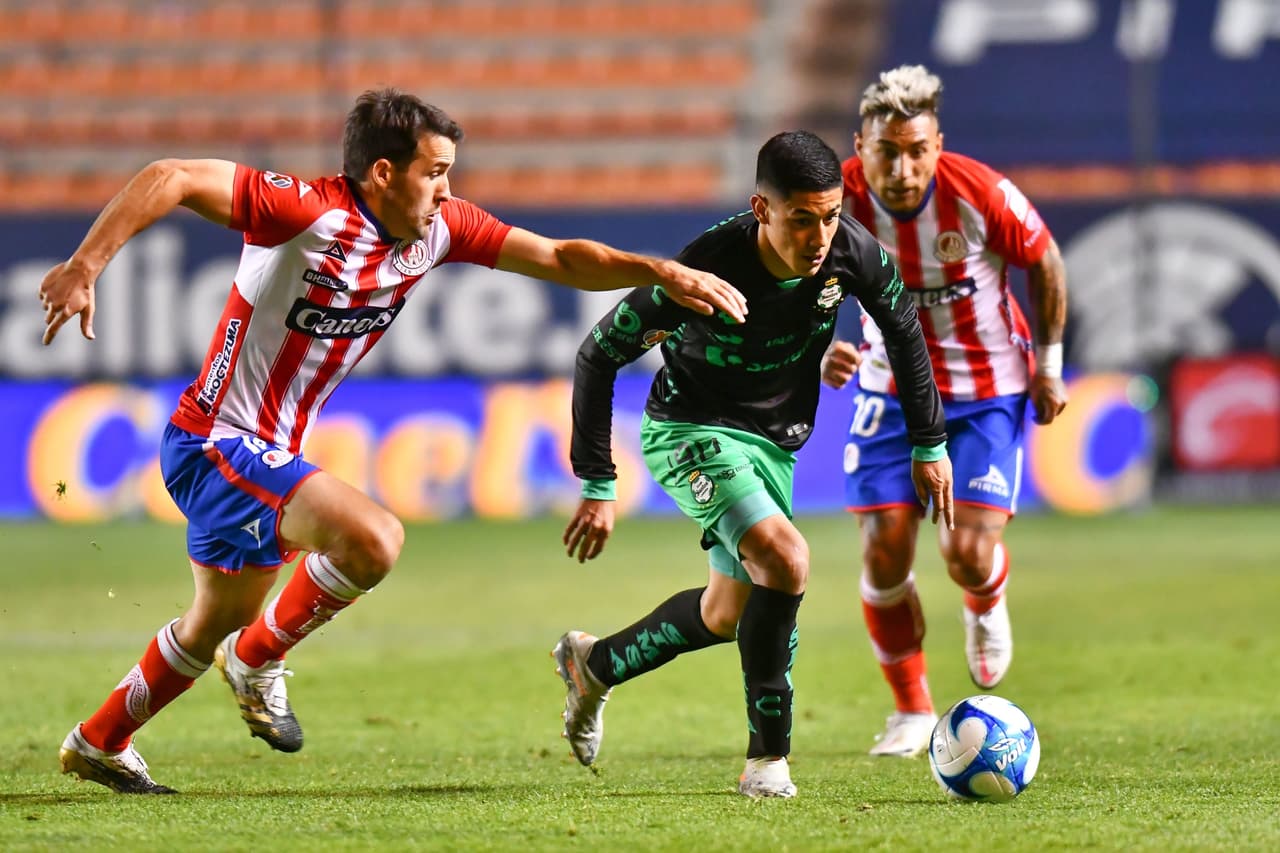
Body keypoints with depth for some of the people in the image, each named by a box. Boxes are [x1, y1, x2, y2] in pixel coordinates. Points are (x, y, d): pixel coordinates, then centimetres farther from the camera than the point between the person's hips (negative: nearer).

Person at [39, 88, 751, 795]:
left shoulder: (437, 229, -1)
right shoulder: (310, 212, -24)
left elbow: (559, 258, 3)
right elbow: (173, 179, -28)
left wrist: (662, 273, -9)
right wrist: (85, 268, -34)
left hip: (270, 453, 9)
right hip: (217, 444, -9)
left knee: (216, 627, 24)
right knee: (373, 539, -27)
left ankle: (99, 742, 43)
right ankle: (259, 659, -4)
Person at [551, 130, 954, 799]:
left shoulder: (852, 252, -20)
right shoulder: (706, 269, -31)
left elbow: (902, 326, 3)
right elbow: (598, 355, -19)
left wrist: (930, 445, 7)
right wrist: (598, 487, -17)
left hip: (774, 440, 6)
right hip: (690, 430, -6)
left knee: (725, 616, 15)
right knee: (785, 559, -28)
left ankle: (593, 666, 41)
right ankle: (768, 755, -17)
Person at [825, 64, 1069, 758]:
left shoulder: (982, 195, -24)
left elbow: (1044, 262, -5)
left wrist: (1048, 364, 0)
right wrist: (818, 351, -33)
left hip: (988, 392, -2)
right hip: (891, 389, 2)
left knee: (969, 554, -12)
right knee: (884, 554, -6)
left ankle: (986, 609, 29)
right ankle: (911, 711, 17)